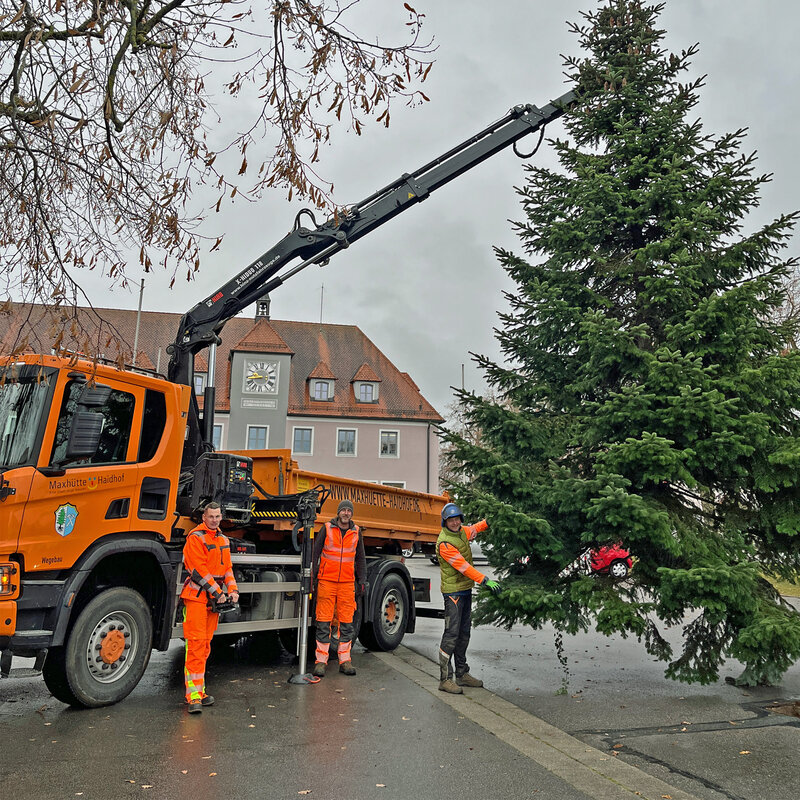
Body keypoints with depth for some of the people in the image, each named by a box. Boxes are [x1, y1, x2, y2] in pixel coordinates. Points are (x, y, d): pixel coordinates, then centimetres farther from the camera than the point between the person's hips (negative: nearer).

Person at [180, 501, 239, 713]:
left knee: (205, 644, 11)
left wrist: (232, 589, 2)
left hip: (214, 599, 7)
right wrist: (217, 592, -15)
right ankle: (193, 695, -9)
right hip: (197, 596, -7)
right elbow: (199, 569, -15)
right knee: (195, 643, -10)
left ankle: (200, 690, 18)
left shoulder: (223, 540, 16)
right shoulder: (195, 538, -9)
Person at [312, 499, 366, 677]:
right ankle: (321, 661, 5)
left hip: (347, 583, 2)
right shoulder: (326, 529, 2)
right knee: (323, 621, -1)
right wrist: (313, 577, -1)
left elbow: (360, 558, 16)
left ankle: (345, 661, 13)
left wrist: (361, 581, 10)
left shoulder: (356, 532, 9)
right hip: (326, 581, -2)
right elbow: (315, 553, 4)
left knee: (346, 622, 5)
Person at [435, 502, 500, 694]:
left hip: (466, 589, 9)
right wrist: (485, 580, -29)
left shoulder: (462, 532, 5)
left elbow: (476, 528, 29)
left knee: (464, 633, 15)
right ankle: (445, 679, -4)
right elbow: (463, 566, -26)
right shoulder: (445, 543, -21)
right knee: (451, 634, -9)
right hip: (453, 591, -9)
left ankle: (462, 674, 26)